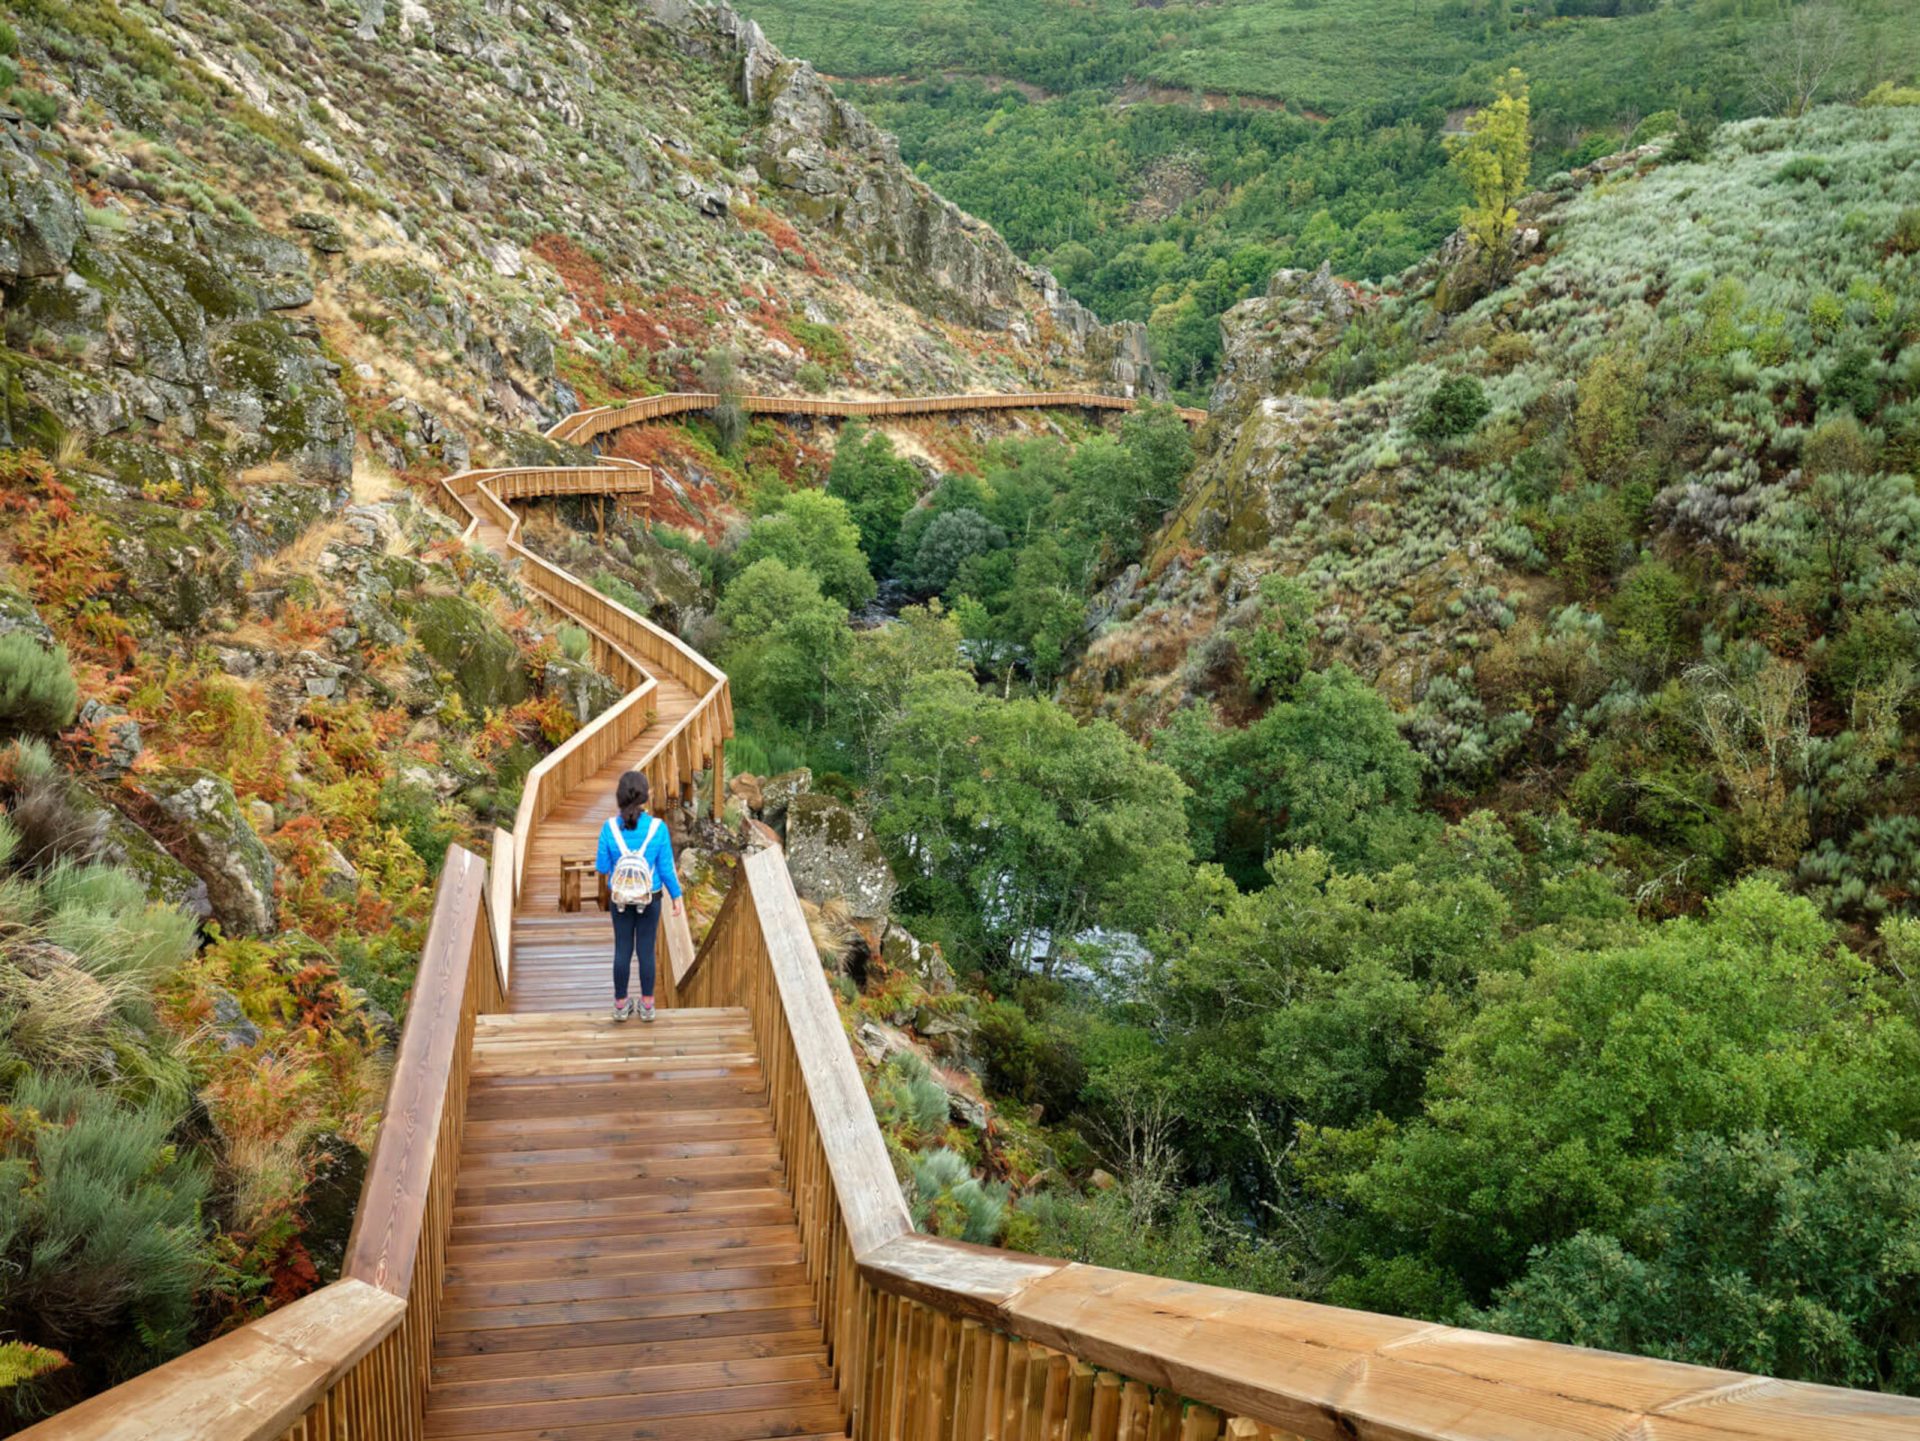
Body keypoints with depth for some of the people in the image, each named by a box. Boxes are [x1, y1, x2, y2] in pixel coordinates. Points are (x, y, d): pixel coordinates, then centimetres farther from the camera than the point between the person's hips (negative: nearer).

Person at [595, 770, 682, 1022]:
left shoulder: (610, 827, -18)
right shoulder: (658, 827, -20)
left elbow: (602, 867, -9)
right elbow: (666, 868, -13)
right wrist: (676, 896, 2)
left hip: (619, 898, 1)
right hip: (649, 898, -1)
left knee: (622, 949, 15)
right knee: (646, 950, 13)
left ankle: (621, 1004, 25)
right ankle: (647, 1006, 23)